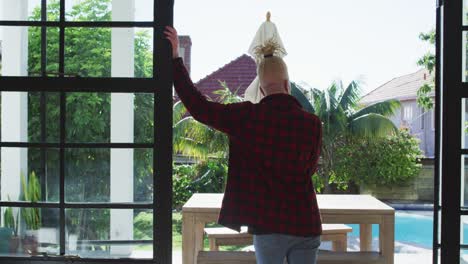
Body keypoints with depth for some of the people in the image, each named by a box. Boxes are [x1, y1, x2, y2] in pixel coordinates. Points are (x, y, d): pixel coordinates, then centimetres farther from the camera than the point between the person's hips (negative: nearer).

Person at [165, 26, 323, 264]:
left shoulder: (247, 117, -9)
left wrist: (175, 58, 2)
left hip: (267, 223, 0)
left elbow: (198, 106, -5)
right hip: (305, 224, 1)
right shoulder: (312, 123, -6)